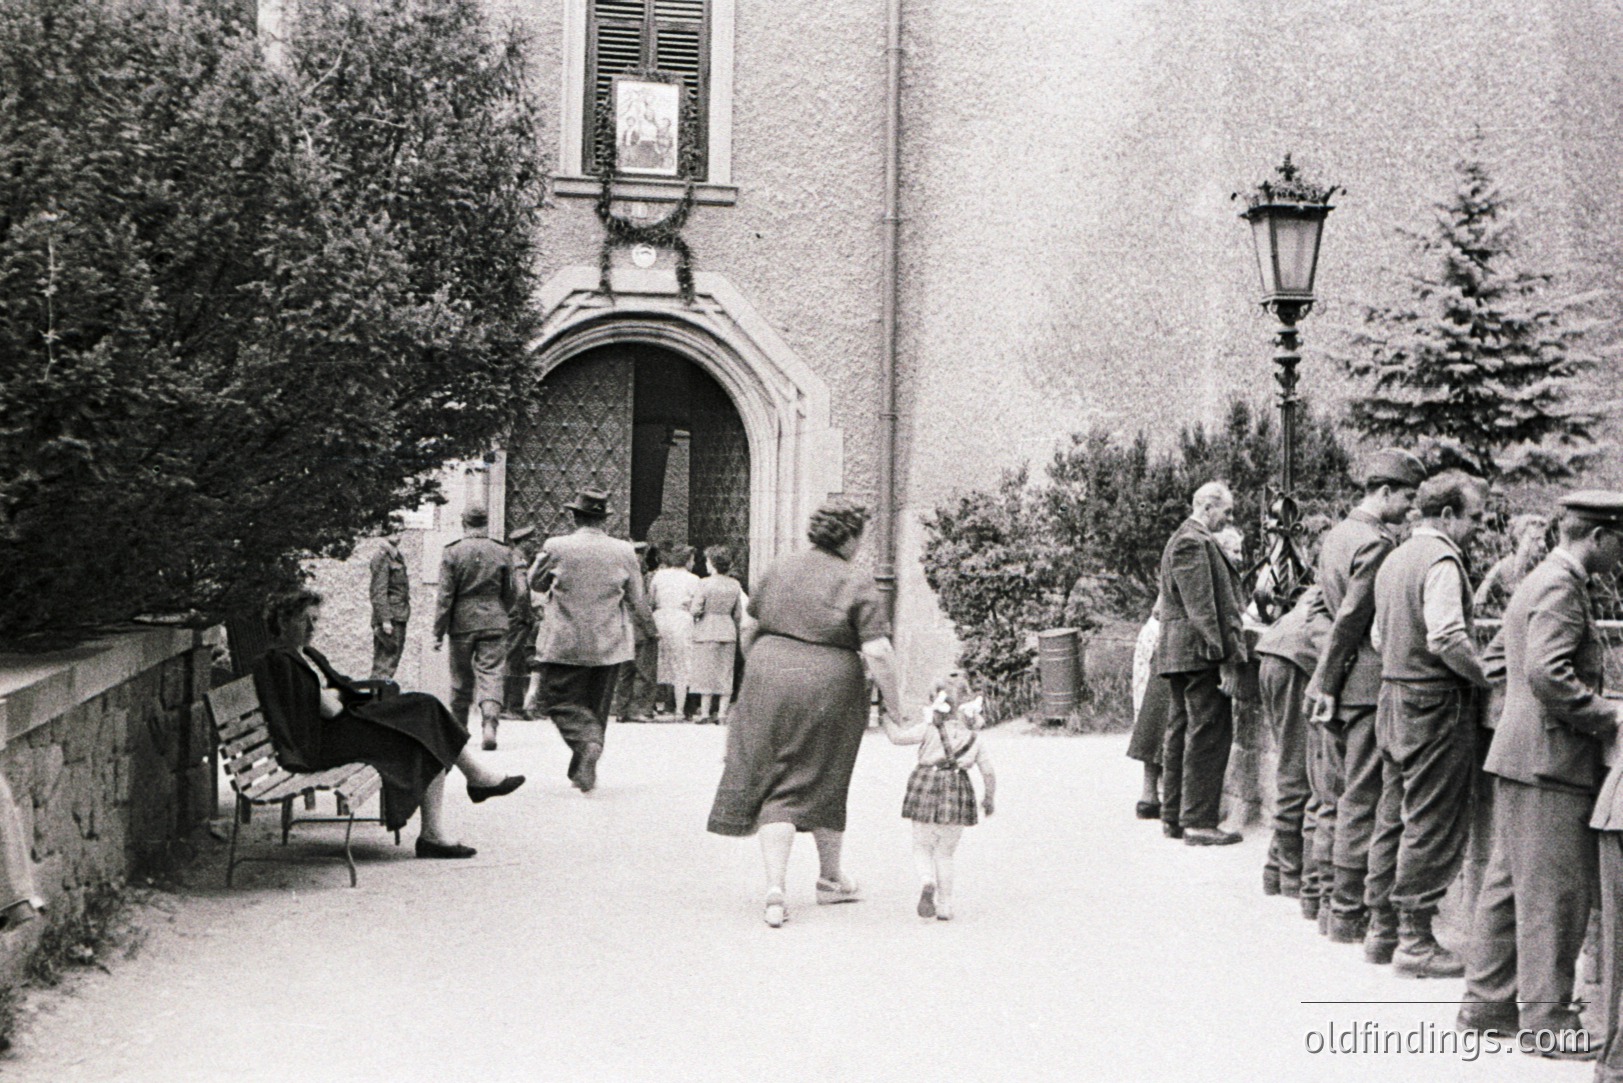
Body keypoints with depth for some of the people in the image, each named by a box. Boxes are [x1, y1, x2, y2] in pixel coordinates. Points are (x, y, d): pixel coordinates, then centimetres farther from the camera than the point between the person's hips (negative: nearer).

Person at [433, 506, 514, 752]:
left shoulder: (452, 553, -6)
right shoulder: (502, 553, 1)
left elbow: (445, 595, -6)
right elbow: (510, 594, 9)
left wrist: (438, 631, -1)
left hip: (461, 623, 0)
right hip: (493, 624, 0)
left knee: (461, 679, 12)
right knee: (490, 675, -2)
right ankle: (489, 723, -22)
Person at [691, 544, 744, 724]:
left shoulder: (705, 583, -12)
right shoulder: (735, 585, 3)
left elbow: (696, 609, -14)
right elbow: (738, 613, 5)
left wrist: (698, 615, 7)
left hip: (707, 631, -4)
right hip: (729, 631, 4)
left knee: (706, 671, 3)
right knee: (725, 672, 8)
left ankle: (705, 713, 4)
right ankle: (722, 713, 7)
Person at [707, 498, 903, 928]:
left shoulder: (780, 570, 7)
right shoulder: (858, 584, -7)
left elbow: (752, 626, 16)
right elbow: (878, 652, -14)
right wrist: (893, 704, -5)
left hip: (769, 682, 3)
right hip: (828, 690, -2)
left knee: (773, 784, 5)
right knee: (820, 783, 16)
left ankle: (775, 890, -7)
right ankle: (830, 878, 32)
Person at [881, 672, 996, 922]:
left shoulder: (929, 730, -2)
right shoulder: (975, 740, 7)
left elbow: (897, 737, -6)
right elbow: (989, 774, 6)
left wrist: (888, 718, 11)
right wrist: (990, 799, 21)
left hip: (926, 790, -2)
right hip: (958, 794, 2)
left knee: (922, 848, 10)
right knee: (945, 854, 14)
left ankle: (927, 883, -19)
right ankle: (944, 907, 11)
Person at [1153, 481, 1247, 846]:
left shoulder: (1183, 540, 21)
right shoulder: (1194, 543, -13)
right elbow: (1202, 607, -19)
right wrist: (1221, 653, -20)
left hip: (1178, 653, 11)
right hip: (1199, 652, -11)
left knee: (1181, 732, 13)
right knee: (1208, 734, -8)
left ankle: (1173, 816, 19)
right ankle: (1198, 821, -8)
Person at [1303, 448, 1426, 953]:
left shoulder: (1335, 534, 15)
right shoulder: (1378, 543, -15)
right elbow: (1352, 619, -17)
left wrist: (1324, 682, 19)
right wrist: (1328, 682, -13)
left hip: (1333, 682, 9)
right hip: (1367, 682, -9)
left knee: (1335, 796, 14)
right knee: (1363, 799, -3)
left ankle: (1330, 904, 20)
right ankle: (1349, 913, 2)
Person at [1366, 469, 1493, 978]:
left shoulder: (1395, 558, 15)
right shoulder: (1441, 560, -15)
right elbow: (1447, 638, -26)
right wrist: (1486, 677, -14)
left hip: (1394, 697, 9)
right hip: (1436, 706, -9)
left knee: (1395, 817, 15)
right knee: (1432, 823, -3)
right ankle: (1416, 940, 1)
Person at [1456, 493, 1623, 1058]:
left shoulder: (1541, 581, 18)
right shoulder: (1562, 587, -14)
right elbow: (1546, 674, -25)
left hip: (1520, 756, 11)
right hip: (1551, 758, -11)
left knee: (1511, 882, 14)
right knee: (1557, 889, -5)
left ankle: (1486, 1003, 21)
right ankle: (1548, 1021, 1)